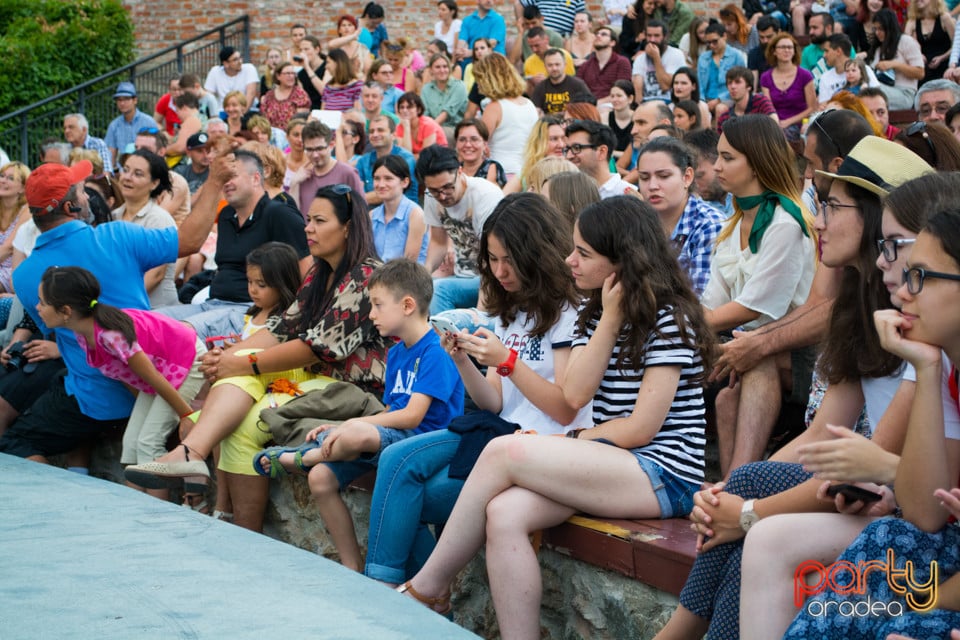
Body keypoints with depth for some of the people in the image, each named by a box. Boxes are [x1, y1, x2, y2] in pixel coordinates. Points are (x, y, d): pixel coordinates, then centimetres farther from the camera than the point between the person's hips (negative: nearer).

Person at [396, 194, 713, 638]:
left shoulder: (668, 319, -9)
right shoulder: (594, 313, 16)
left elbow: (641, 428, -14)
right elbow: (575, 395, -1)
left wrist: (576, 440, -2)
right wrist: (609, 320, -6)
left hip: (663, 472, -7)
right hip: (609, 465, 7)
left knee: (504, 451, -21)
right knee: (504, 514, -23)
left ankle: (428, 587, -8)